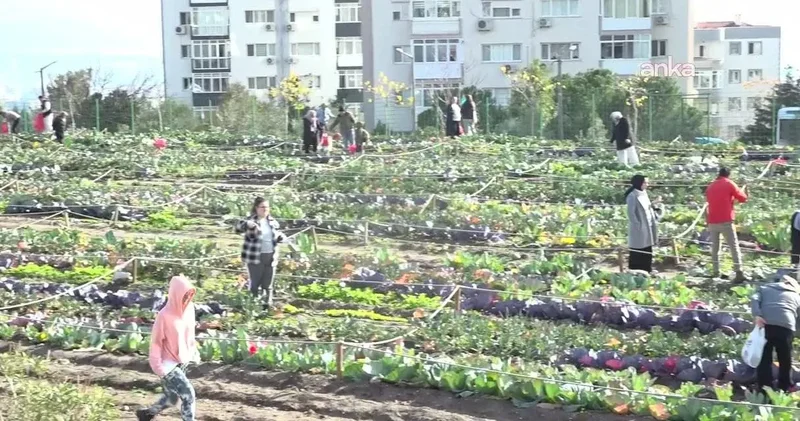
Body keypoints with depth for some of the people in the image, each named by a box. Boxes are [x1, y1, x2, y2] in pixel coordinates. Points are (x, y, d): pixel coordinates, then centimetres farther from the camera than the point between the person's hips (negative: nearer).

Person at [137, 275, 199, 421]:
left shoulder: (190, 308, -5)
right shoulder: (164, 316, -24)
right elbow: (156, 341, -17)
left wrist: (194, 352, 13)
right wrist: (158, 366, -17)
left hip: (183, 362, 7)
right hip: (168, 364, -7)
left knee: (171, 398, 18)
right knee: (188, 394, -11)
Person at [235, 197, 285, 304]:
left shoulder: (272, 221, 9)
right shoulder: (251, 220, -8)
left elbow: (276, 236, 23)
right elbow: (239, 227, -26)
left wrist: (281, 237, -1)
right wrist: (248, 224, -49)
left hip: (270, 257, 5)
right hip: (255, 257, -5)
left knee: (268, 285, 12)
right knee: (255, 285, 1)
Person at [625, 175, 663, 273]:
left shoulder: (644, 194, 12)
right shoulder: (632, 196, -14)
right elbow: (631, 213, -17)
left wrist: (655, 208, 2)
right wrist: (638, 225, -17)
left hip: (647, 229, 9)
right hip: (638, 230, -9)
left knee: (647, 253, 12)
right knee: (638, 255, -4)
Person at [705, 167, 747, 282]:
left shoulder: (710, 186, 15)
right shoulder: (729, 184, 0)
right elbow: (743, 198, 2)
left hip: (712, 221, 5)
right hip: (726, 221, -5)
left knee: (715, 246, 13)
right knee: (734, 246, -6)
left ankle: (716, 271, 12)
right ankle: (739, 272, -15)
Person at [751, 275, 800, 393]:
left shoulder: (765, 289, 27)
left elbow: (754, 300, 7)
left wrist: (757, 315, -7)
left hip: (765, 325, 0)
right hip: (786, 327, 0)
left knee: (764, 359, 6)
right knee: (785, 361, 13)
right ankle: (784, 390, 18)